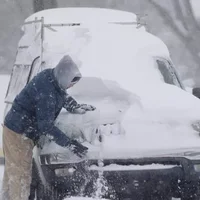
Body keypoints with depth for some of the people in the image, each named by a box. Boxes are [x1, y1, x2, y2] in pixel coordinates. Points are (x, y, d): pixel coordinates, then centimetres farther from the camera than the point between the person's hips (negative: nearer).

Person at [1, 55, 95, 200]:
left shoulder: (51, 76, -5)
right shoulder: (47, 94, -32)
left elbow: (64, 97, 17)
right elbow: (46, 127, -30)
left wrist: (76, 108, 2)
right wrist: (69, 144, -29)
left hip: (16, 128, 10)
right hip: (19, 133, -10)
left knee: (13, 171, 21)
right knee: (21, 174, -3)